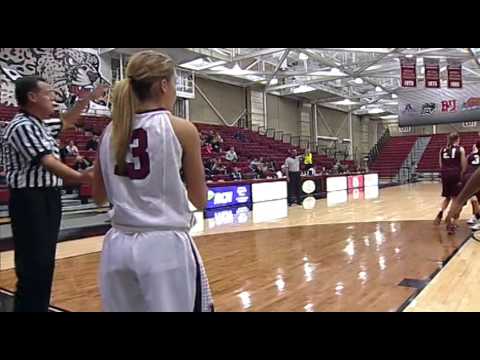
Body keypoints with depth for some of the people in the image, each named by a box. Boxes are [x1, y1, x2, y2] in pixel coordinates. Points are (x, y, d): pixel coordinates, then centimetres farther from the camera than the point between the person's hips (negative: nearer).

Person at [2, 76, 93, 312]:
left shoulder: (39, 126, 14)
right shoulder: (22, 126, -16)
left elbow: (66, 122, 33)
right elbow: (47, 162, -29)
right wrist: (79, 177, -43)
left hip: (47, 199, 10)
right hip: (30, 201, -10)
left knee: (44, 263, 17)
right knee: (33, 266, -6)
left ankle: (40, 307, 31)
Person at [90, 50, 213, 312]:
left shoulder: (111, 131, 4)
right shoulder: (181, 129, -9)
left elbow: (99, 197, 13)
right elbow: (200, 200, -2)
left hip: (119, 245, 6)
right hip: (166, 245, -5)